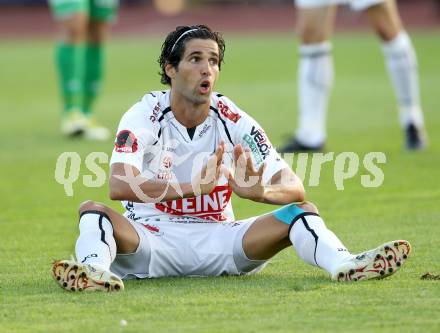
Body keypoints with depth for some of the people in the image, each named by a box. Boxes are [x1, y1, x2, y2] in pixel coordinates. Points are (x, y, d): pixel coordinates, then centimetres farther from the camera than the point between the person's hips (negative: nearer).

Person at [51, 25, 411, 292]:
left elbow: (295, 188, -8)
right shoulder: (145, 116, -9)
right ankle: (95, 271, -60)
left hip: (217, 240, 2)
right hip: (151, 239, -2)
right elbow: (119, 187, -27)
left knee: (301, 211, -14)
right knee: (93, 210, -29)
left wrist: (260, 191, -33)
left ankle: (346, 267, -42)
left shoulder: (233, 120, -2)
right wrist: (194, 186, -40)